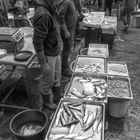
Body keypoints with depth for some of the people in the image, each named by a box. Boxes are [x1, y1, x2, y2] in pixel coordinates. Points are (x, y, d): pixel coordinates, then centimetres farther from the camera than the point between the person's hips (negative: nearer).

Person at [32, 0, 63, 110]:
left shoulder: (47, 10, 0)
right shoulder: (43, 15, -32)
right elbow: (37, 42, -28)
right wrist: (44, 64, -22)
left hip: (55, 52, 9)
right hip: (47, 56, -9)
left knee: (56, 77, 23)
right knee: (49, 80, 13)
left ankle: (57, 97, 44)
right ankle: (46, 101, 39)